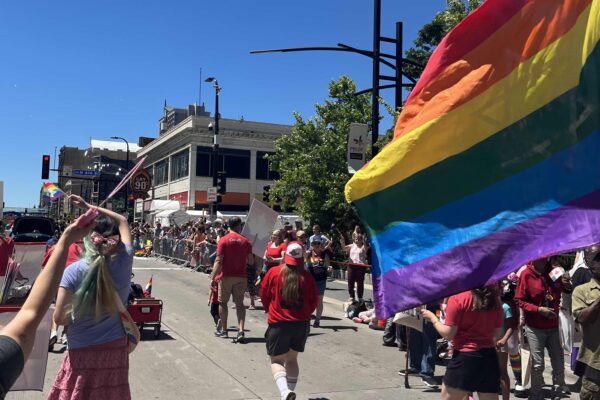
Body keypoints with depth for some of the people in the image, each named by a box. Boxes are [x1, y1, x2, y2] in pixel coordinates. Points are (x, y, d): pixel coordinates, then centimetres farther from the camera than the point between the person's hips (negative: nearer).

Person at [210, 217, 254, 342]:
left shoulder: (223, 240, -6)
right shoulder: (245, 241, 1)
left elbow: (218, 261, -12)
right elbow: (251, 262, 1)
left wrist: (213, 277, -11)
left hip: (226, 276, -1)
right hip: (241, 277, 2)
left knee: (222, 302, 14)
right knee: (239, 304, 6)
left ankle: (223, 330, 21)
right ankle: (241, 331, -7)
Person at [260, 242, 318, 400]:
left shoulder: (274, 272, -8)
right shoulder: (307, 277, -5)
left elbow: (264, 296, 2)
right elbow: (313, 302, 2)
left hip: (278, 323, -2)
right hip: (302, 323, 2)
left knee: (277, 360, 7)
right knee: (292, 359, 19)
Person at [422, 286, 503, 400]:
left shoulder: (457, 298, -11)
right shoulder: (493, 298, 6)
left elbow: (448, 334, -11)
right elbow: (497, 330, 12)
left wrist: (432, 317, 3)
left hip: (465, 356, -5)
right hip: (489, 356, 5)